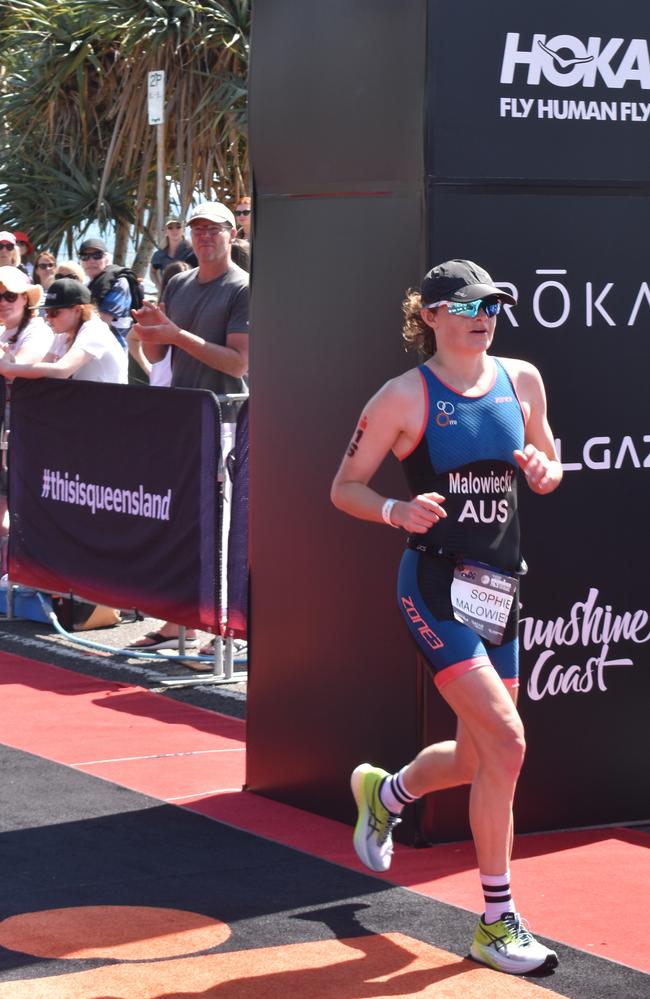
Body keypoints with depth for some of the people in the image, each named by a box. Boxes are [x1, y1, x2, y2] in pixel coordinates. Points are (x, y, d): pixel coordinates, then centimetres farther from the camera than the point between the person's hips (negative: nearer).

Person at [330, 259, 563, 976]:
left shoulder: (522, 380, 8)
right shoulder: (405, 396, -6)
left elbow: (547, 471, 19)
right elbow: (344, 488, -1)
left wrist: (544, 471, -5)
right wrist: (397, 510, -20)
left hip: (497, 587, 6)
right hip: (436, 585, -6)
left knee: (478, 758, 12)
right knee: (506, 741, -18)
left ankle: (386, 791, 47)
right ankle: (497, 922, -6)